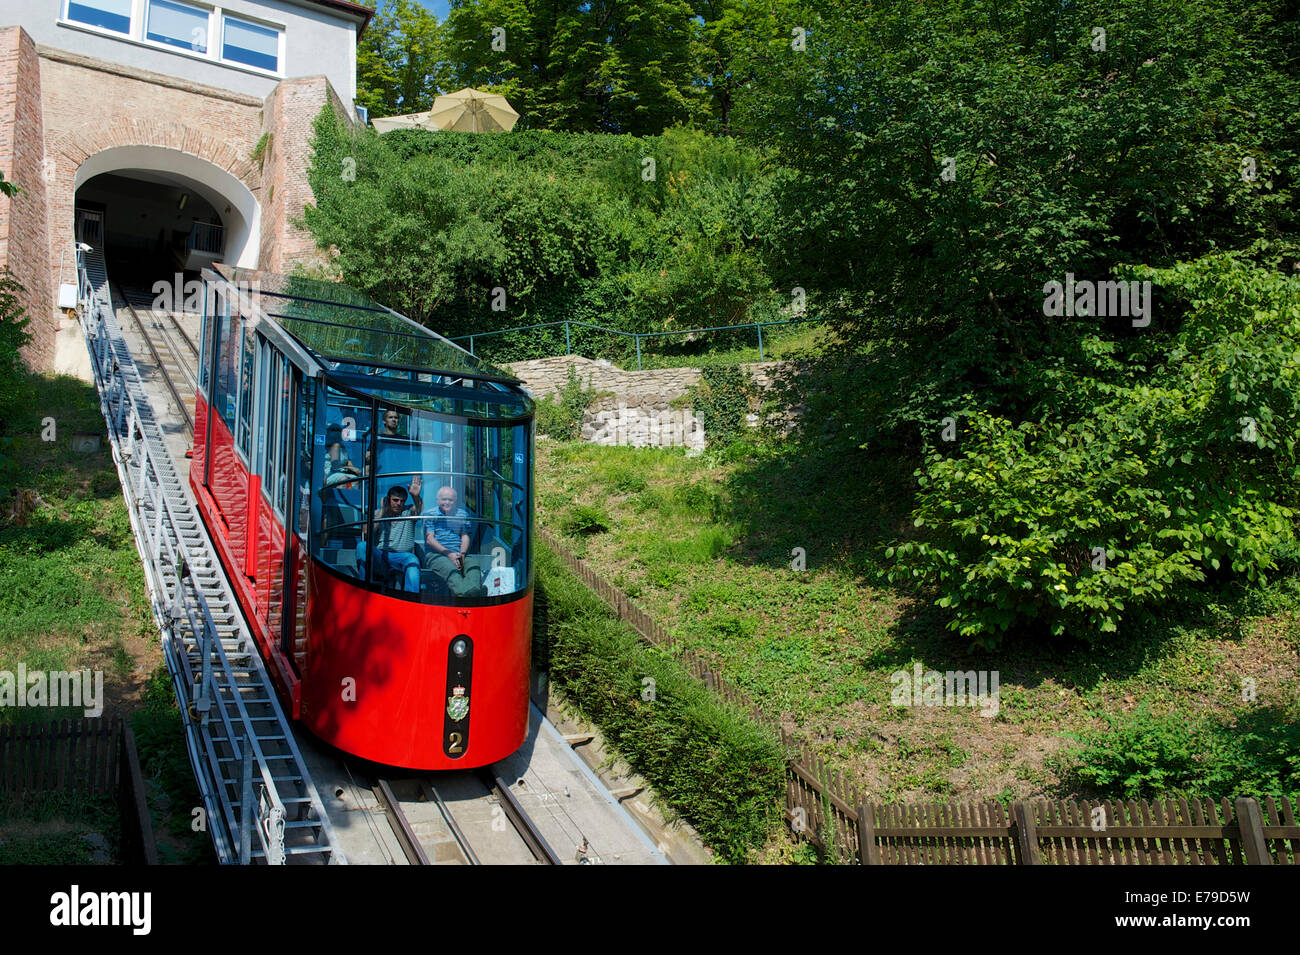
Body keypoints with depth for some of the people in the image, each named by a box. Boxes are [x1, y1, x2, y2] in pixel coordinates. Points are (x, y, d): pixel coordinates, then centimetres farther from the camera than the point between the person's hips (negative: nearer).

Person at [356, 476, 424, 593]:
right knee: (362, 545, -28)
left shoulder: (408, 512, 13)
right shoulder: (378, 513, 17)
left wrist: (416, 496, -35)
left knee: (412, 560, -36)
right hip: (380, 556, 2)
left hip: (402, 556, -1)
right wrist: (382, 510, -2)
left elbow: (418, 508, -12)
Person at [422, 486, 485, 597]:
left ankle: (474, 590, -63)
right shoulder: (429, 515, 10)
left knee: (474, 565, -33)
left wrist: (462, 554, -5)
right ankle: (465, 593, -68)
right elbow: (429, 539, 1)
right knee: (451, 569, -38)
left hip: (458, 554, 3)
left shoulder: (462, 514, 22)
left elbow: (465, 536, 17)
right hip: (435, 554, -3)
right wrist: (449, 553, -11)